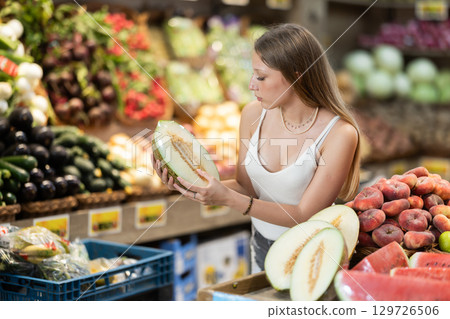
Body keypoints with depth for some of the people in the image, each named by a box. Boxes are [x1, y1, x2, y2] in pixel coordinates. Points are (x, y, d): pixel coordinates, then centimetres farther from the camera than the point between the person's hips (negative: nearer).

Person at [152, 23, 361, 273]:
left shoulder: (340, 133, -20)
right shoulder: (254, 114, -5)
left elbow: (305, 215, -20)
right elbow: (247, 187, 3)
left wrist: (227, 198, -27)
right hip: (262, 247, 4)